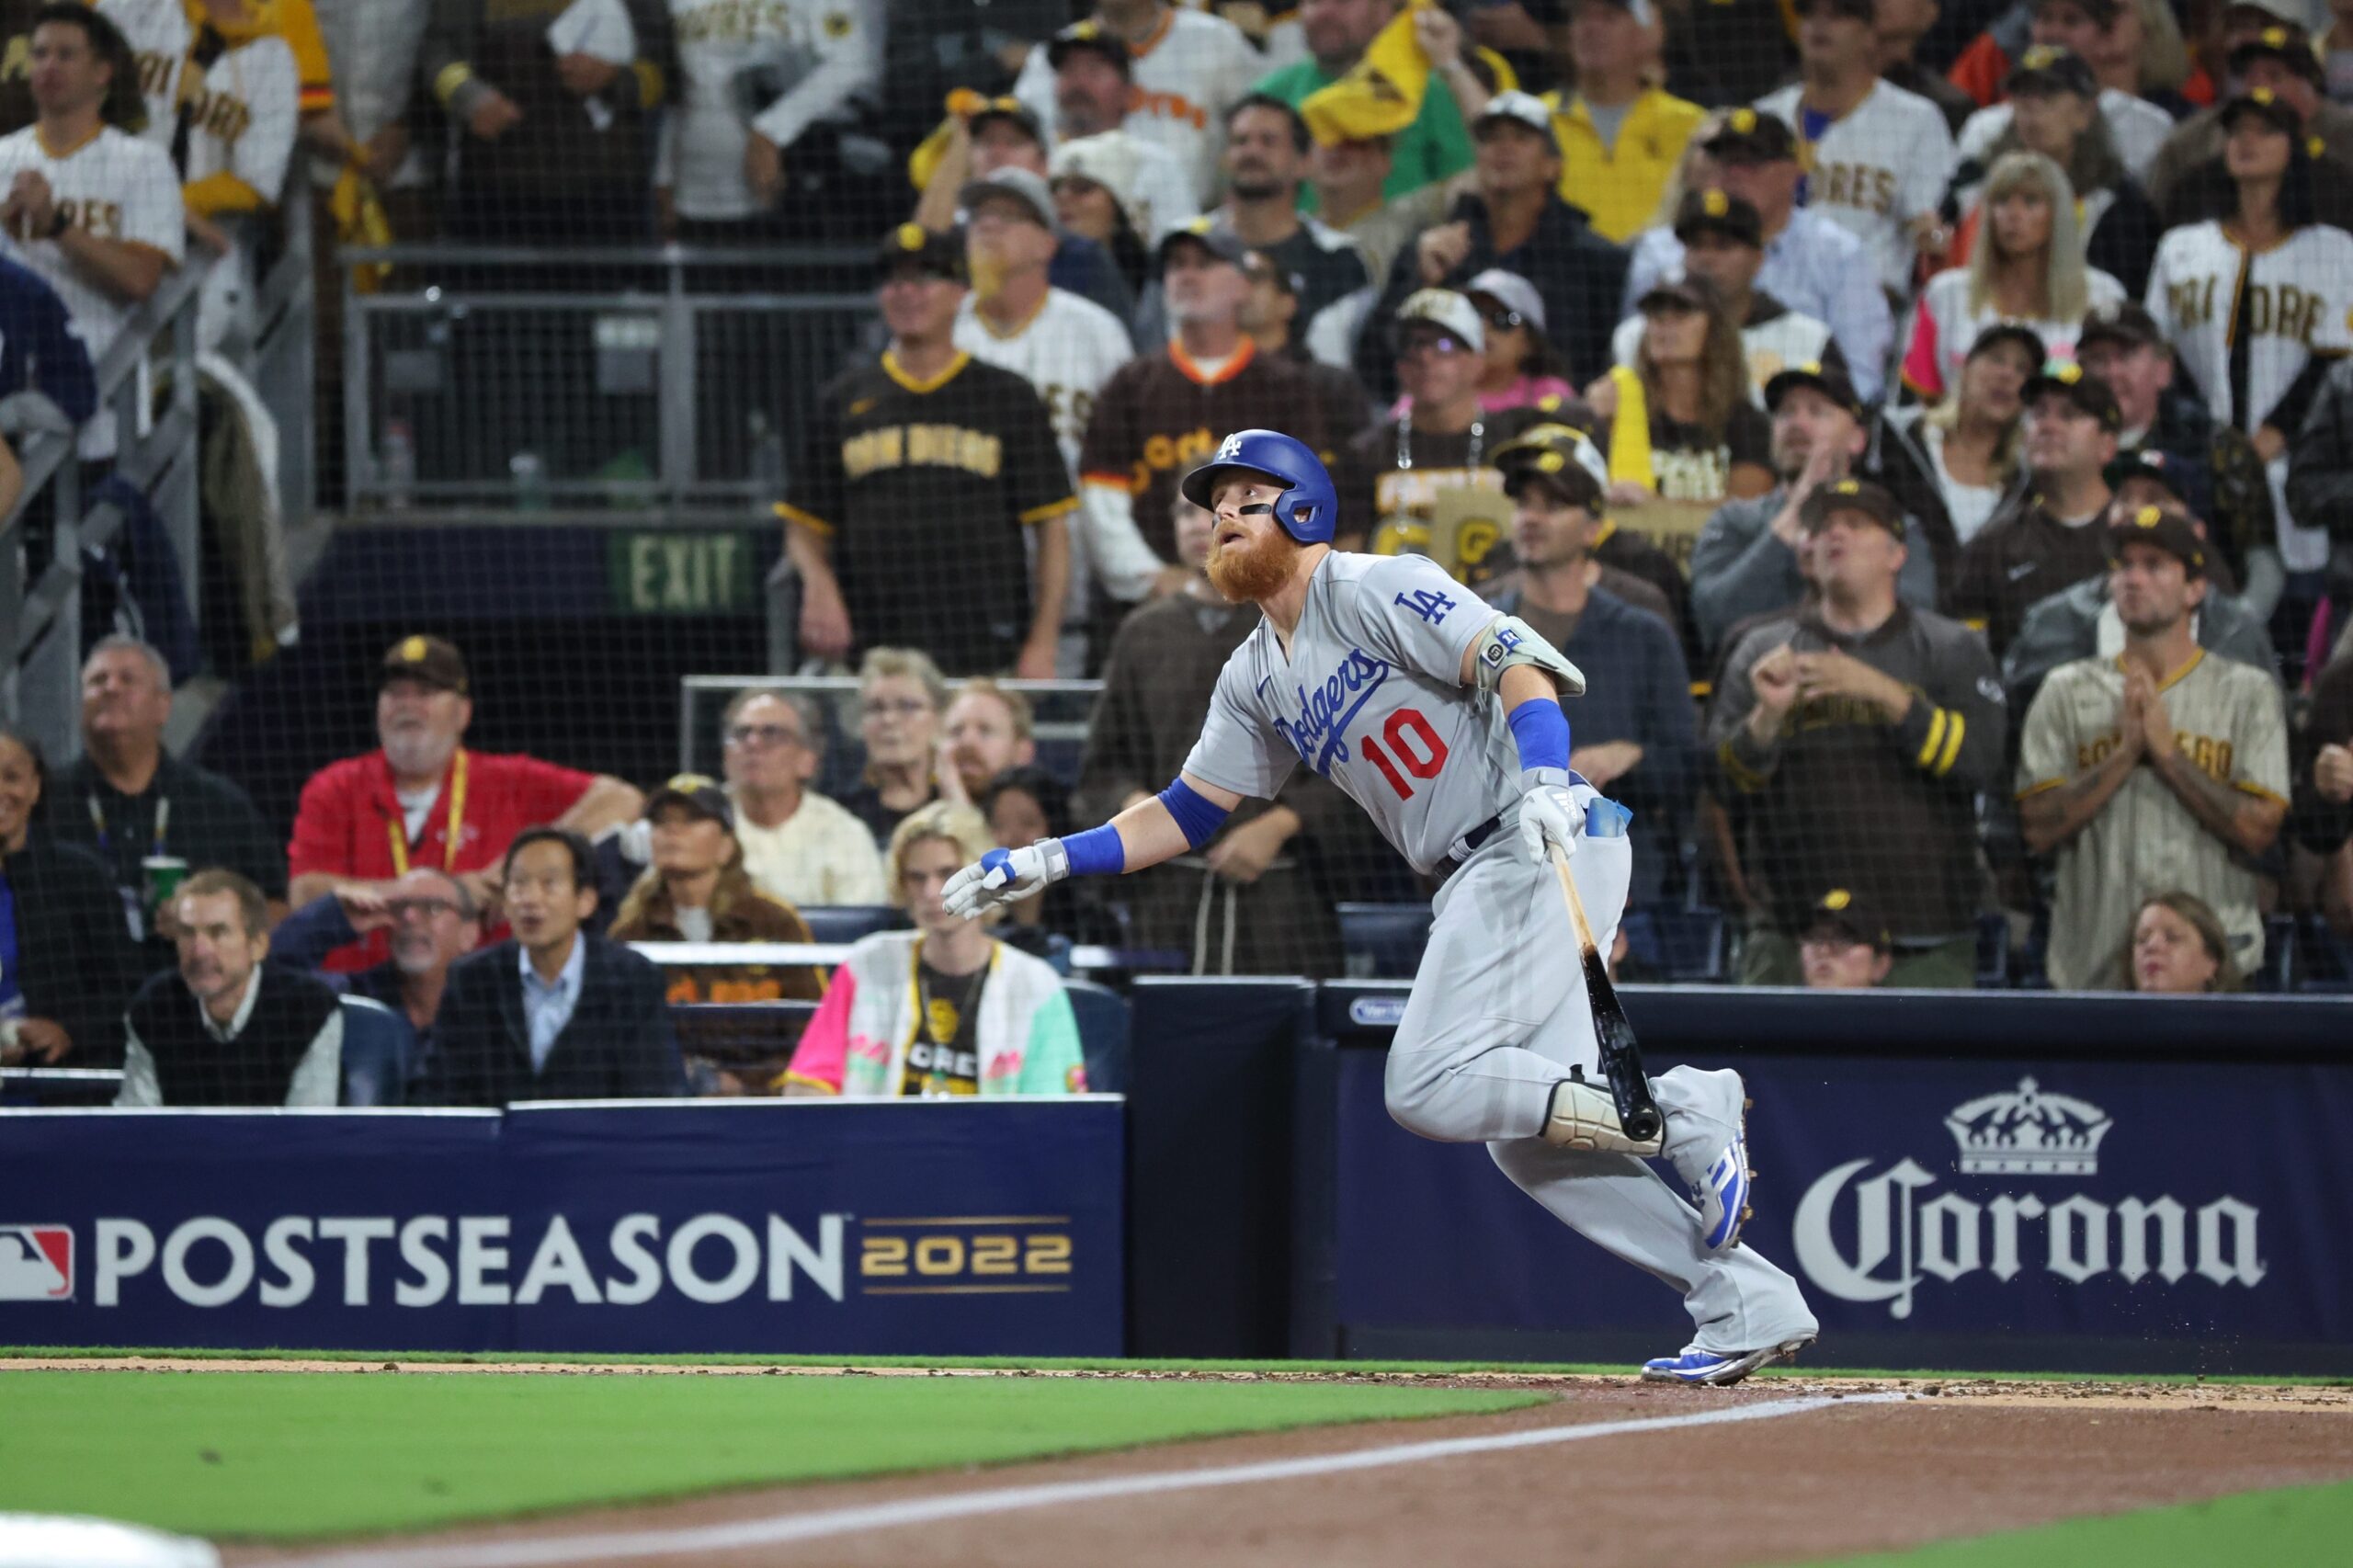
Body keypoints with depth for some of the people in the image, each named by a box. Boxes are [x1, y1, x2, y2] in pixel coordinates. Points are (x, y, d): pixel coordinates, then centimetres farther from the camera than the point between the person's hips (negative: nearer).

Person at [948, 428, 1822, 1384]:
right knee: (1525, 1135, 4)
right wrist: (1043, 864, 13)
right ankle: (1747, 1305, 2)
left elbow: (1514, 662, -18)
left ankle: (1681, 1115, -11)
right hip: (1481, 878, 9)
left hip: (1549, 846, -9)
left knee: (1430, 1088, -18)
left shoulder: (1374, 590, -6)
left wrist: (1546, 779, -36)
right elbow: (1187, 813, 24)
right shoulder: (1256, 679, 20)